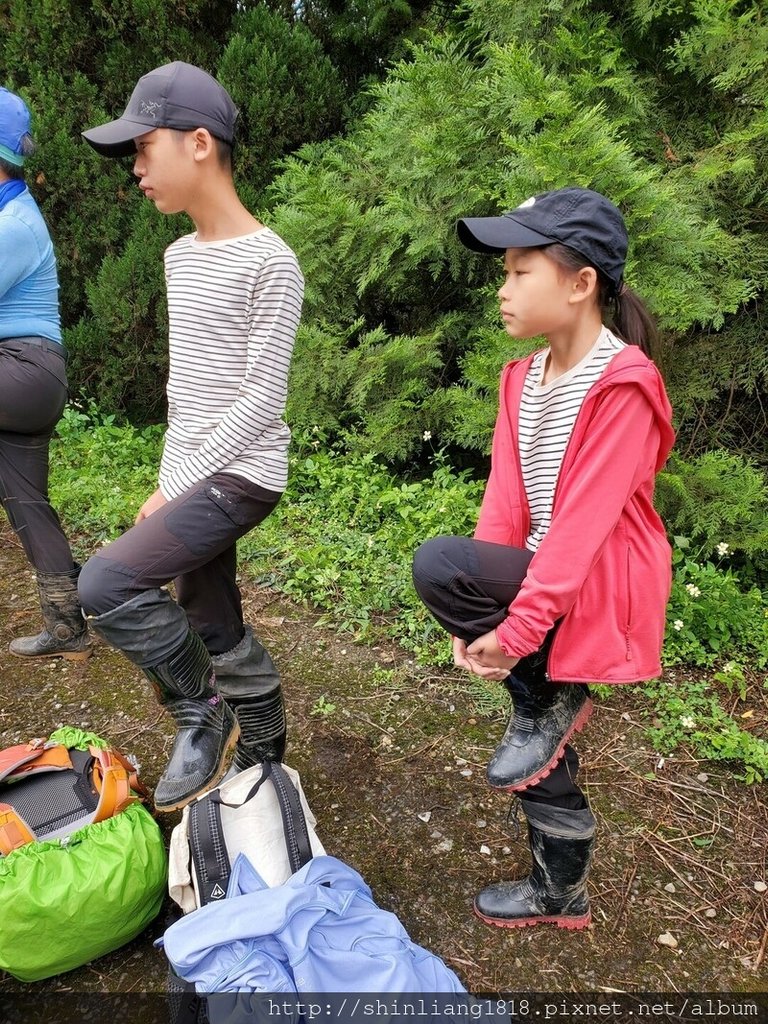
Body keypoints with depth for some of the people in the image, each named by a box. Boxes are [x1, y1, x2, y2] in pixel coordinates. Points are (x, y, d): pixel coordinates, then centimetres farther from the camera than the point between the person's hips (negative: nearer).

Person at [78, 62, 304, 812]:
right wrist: (167, 480, 12)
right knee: (217, 634, 13)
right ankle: (263, 760, 33)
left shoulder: (268, 261, -13)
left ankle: (201, 716, 3)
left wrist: (176, 488, -14)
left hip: (240, 476, -8)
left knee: (104, 585, -19)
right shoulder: (180, 257, 13)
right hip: (193, 476, 8)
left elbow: (262, 399, -16)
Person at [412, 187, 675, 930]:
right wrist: (485, 614, -10)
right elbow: (507, 501, -1)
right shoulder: (523, 378, 5)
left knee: (436, 564, -25)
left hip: (597, 590, -7)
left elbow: (584, 519, -23)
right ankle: (560, 893, 44)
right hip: (542, 580, 8)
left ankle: (550, 702, -4)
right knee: (541, 755, 18)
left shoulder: (623, 385, -17)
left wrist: (519, 625, -25)